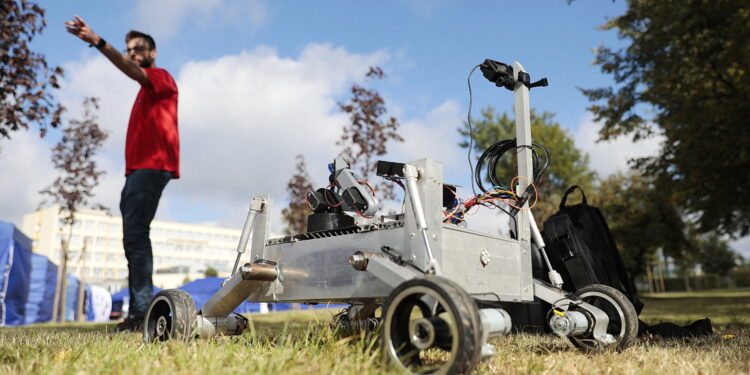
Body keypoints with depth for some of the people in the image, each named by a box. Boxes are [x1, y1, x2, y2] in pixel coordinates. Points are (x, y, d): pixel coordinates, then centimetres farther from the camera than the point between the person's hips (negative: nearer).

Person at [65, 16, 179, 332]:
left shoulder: (162, 77, 5)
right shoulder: (145, 91, 29)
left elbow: (133, 71, -17)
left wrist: (98, 42, -29)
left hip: (152, 166, -9)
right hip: (138, 169, 9)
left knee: (134, 234, -19)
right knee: (133, 236, 3)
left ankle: (142, 312, -22)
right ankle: (138, 313, 4)